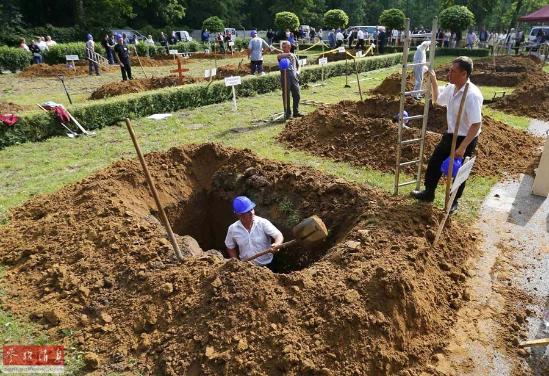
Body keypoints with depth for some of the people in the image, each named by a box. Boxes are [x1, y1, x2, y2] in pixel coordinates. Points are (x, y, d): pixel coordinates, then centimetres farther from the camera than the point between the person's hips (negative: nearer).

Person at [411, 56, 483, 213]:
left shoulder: (472, 95, -28)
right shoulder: (451, 88, -3)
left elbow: (476, 124, -28)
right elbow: (437, 100, 21)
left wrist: (462, 147, -31)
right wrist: (433, 81, 11)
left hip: (466, 139, -8)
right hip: (451, 135, 8)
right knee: (434, 162, 16)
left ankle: (454, 201, 33)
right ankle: (429, 193, 35)